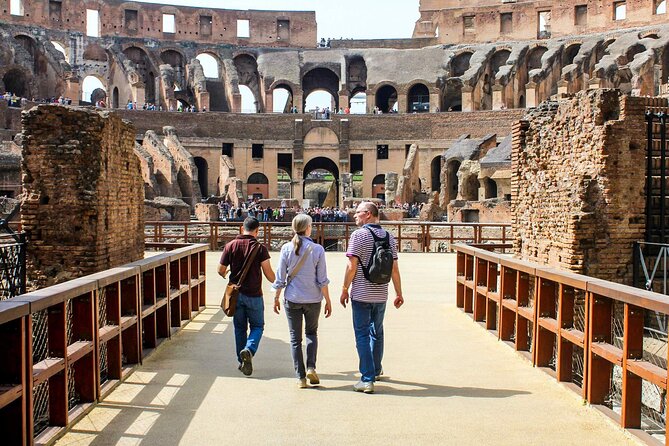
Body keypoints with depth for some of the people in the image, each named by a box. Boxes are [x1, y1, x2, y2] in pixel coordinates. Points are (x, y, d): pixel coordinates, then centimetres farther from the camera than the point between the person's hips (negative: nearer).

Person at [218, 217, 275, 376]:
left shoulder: (230, 246, -2)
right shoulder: (260, 248, -10)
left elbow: (221, 270, 4)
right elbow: (269, 274, -11)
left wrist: (225, 274, 28)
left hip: (236, 294, 3)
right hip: (254, 295, -3)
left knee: (240, 328, 16)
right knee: (257, 326, 10)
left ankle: (242, 361, 20)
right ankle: (249, 350, -15)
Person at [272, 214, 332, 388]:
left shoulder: (286, 249, -5)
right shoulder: (317, 249, -8)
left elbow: (280, 278, -2)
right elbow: (322, 280, -6)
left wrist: (276, 298, 10)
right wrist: (328, 301, 4)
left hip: (292, 299, 0)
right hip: (313, 299, 0)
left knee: (295, 338, 10)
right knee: (311, 333, 21)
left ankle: (301, 377, 11)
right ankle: (311, 367, 6)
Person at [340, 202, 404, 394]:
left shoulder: (358, 235, -11)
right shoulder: (389, 237, 5)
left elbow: (352, 266, -15)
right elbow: (394, 269, 5)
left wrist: (344, 289, -5)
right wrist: (399, 293, 12)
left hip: (361, 294, -5)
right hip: (381, 295, 5)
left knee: (362, 335, 1)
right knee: (377, 333, 21)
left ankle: (367, 379, -1)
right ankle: (376, 370, 36)